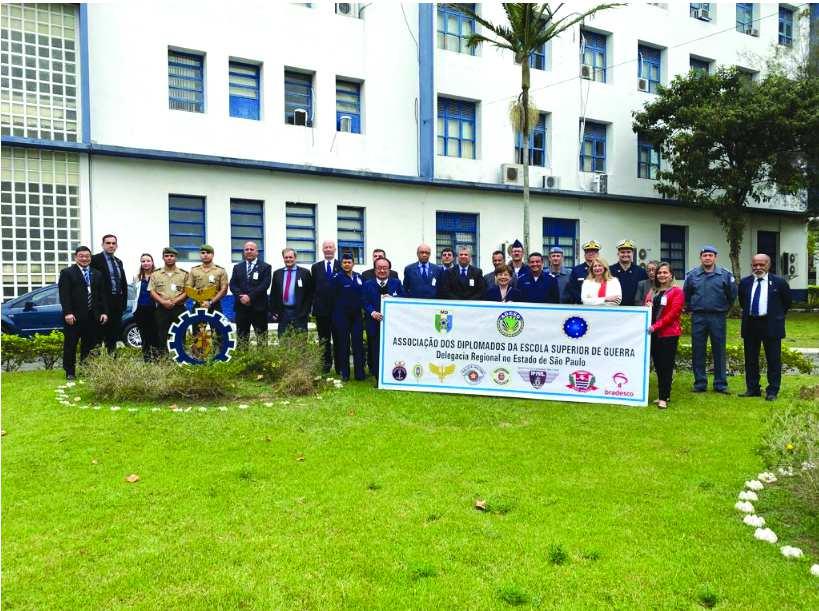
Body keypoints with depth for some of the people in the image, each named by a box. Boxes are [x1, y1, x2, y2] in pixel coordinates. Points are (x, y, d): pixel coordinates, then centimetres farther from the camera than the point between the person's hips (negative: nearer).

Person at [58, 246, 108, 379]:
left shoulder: (98, 274, 15)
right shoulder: (67, 273, 0)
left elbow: (102, 295, 14)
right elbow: (64, 294, -7)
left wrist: (104, 312, 5)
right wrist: (68, 313, -16)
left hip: (93, 317, 4)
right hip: (74, 316, -4)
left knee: (89, 345, 7)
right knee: (70, 345, 3)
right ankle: (70, 372, 11)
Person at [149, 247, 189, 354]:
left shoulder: (184, 274, 7)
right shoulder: (156, 274, 11)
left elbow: (187, 292, 1)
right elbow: (152, 292, 5)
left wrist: (174, 301, -13)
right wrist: (163, 301, -11)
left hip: (179, 309, -1)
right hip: (161, 309, 1)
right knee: (161, 336, 2)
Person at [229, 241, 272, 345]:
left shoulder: (265, 267, 3)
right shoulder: (237, 267, 15)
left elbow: (265, 285, -8)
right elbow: (232, 285, 7)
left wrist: (250, 296, -15)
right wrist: (240, 296, -11)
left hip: (258, 308, -3)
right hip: (241, 307, 3)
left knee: (262, 339, -2)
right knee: (241, 338, 6)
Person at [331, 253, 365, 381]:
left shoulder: (359, 277, 10)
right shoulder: (337, 277, -4)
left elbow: (362, 294, 14)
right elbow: (334, 297, -7)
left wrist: (362, 308, 5)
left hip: (356, 315, 4)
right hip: (342, 316, -4)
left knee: (358, 344, 3)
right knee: (343, 345, 4)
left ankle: (359, 372, 10)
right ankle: (344, 373, 13)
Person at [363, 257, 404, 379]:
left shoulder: (396, 283, 9)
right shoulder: (368, 284, 8)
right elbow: (365, 303, 2)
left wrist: (392, 299, -13)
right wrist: (373, 312, -16)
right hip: (375, 324, 0)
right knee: (376, 353, 2)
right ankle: (378, 380, 11)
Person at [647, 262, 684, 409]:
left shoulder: (677, 291, -3)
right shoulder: (653, 291, 17)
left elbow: (673, 313, -13)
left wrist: (656, 326, -19)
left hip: (669, 334, -6)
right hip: (654, 334, 6)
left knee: (666, 367, -3)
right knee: (658, 366, 10)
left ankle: (663, 398, 0)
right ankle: (663, 395, 19)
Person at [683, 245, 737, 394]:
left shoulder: (725, 275, 1)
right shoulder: (692, 275, 4)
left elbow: (732, 294, 8)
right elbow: (686, 295, 14)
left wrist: (725, 309, 9)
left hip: (718, 317, -1)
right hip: (698, 317, 1)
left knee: (719, 351, 4)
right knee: (698, 351, 4)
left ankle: (720, 384, 13)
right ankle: (700, 383, 13)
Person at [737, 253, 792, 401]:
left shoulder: (779, 282, -3)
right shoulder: (745, 282, 6)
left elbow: (787, 302, 8)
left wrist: (776, 316, 10)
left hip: (771, 326, -3)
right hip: (750, 325, 3)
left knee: (773, 360, 2)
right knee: (750, 360, 9)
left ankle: (772, 391, 9)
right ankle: (752, 389, 18)